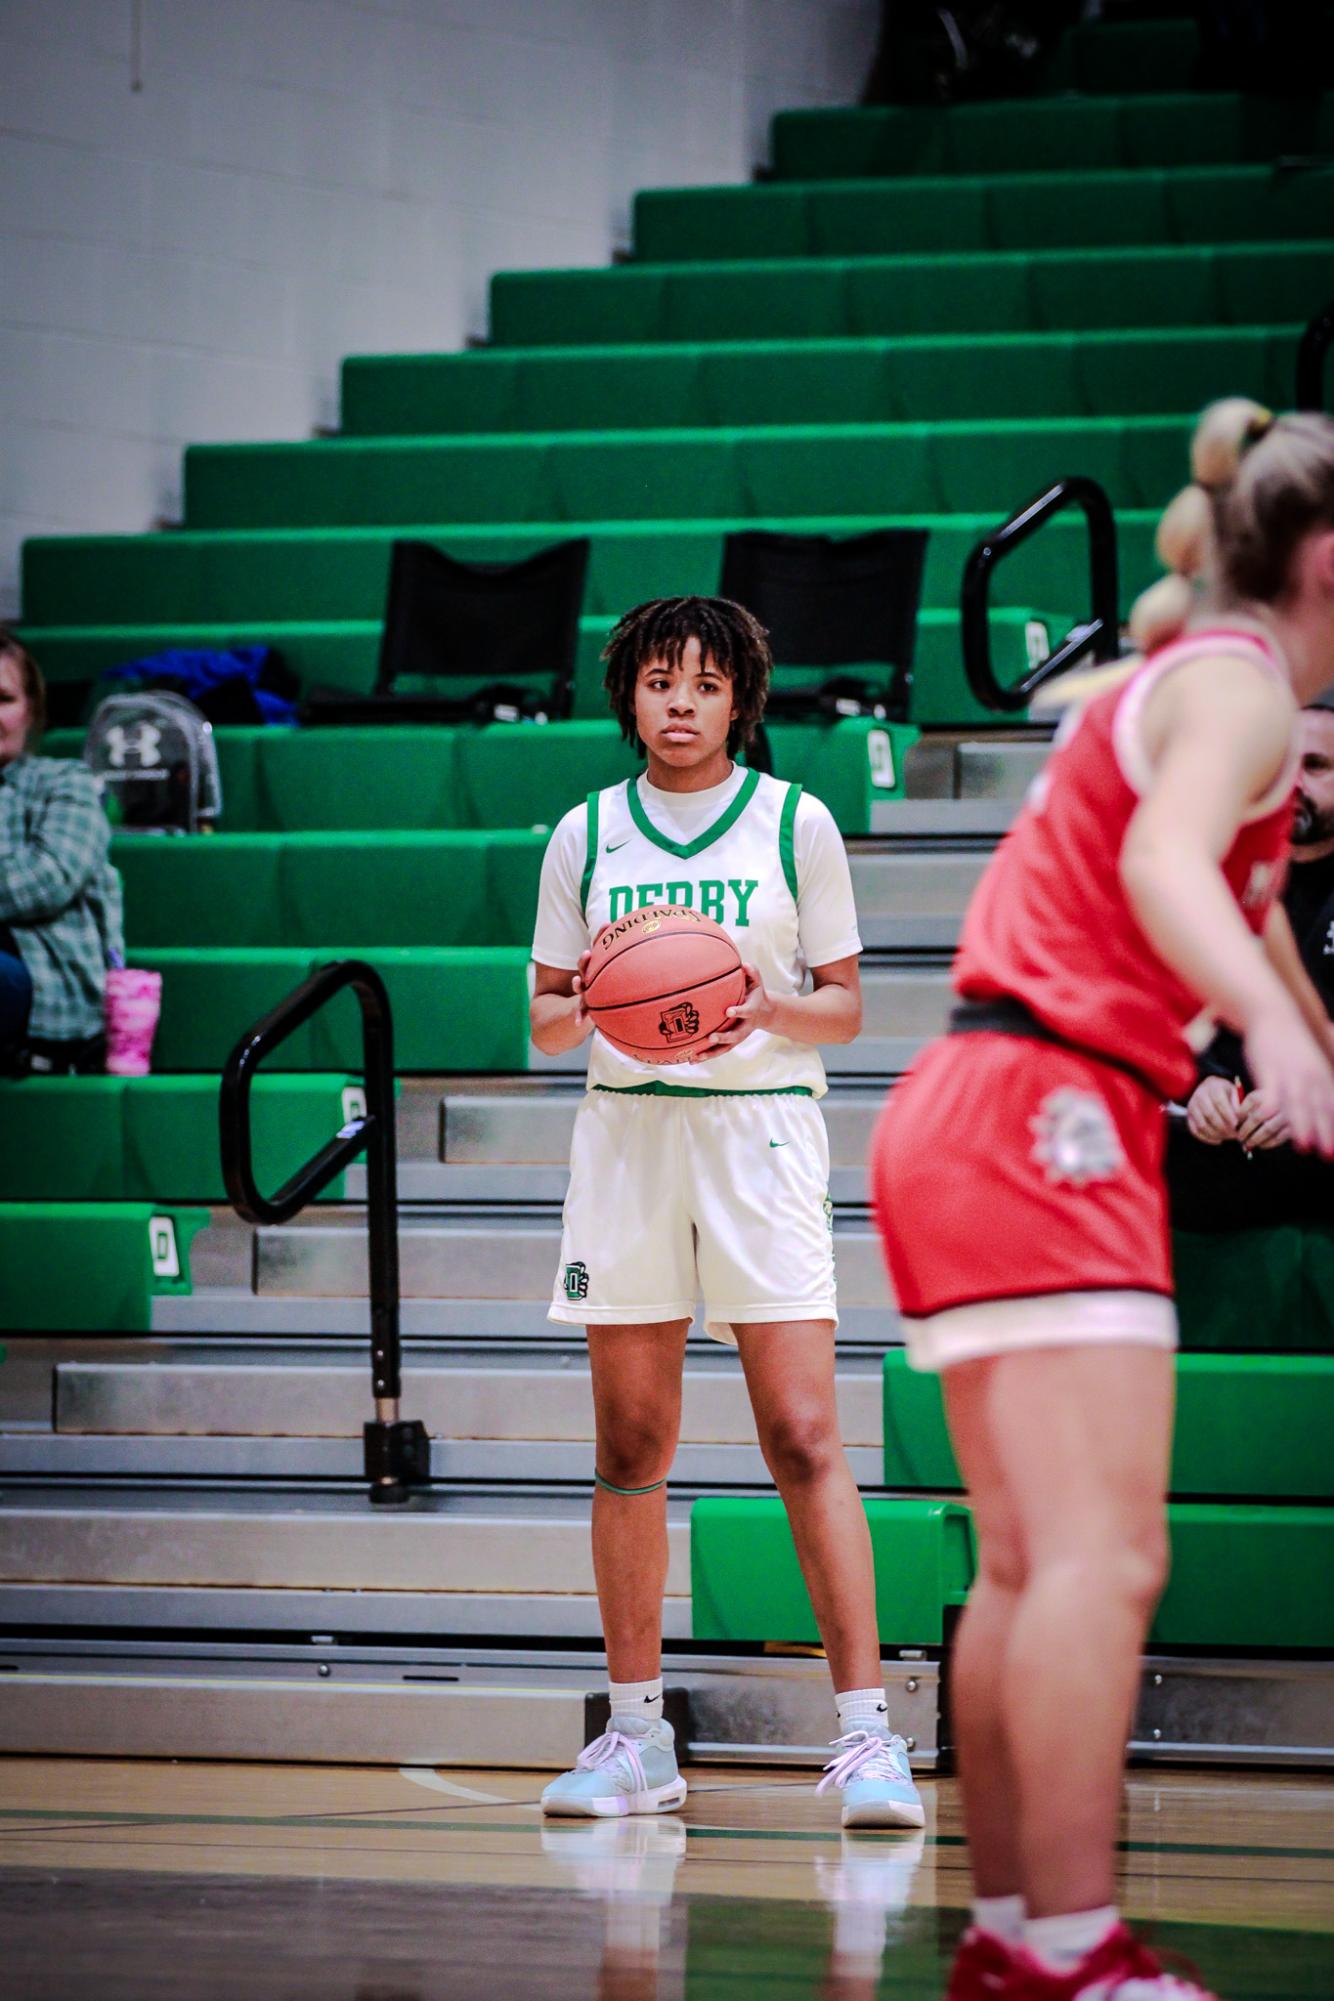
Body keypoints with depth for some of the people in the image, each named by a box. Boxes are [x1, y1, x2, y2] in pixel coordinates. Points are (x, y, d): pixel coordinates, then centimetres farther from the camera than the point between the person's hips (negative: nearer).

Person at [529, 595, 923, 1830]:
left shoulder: (795, 823, 3)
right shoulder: (586, 835, 9)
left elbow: (845, 1006, 5)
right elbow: (545, 1020, 12)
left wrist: (767, 1006, -15)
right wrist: (589, 1005, -10)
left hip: (760, 1128, -3)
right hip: (626, 1128, 3)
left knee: (803, 1439, -11)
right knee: (629, 1449, 4)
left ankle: (864, 1730, -12)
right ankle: (636, 1737, 12)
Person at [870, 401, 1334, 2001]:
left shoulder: (1196, 686, 23)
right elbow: (1165, 862, -30)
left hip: (978, 1131, 11)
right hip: (1046, 1119, -11)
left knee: (1033, 1563, 11)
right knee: (1103, 1553, -17)